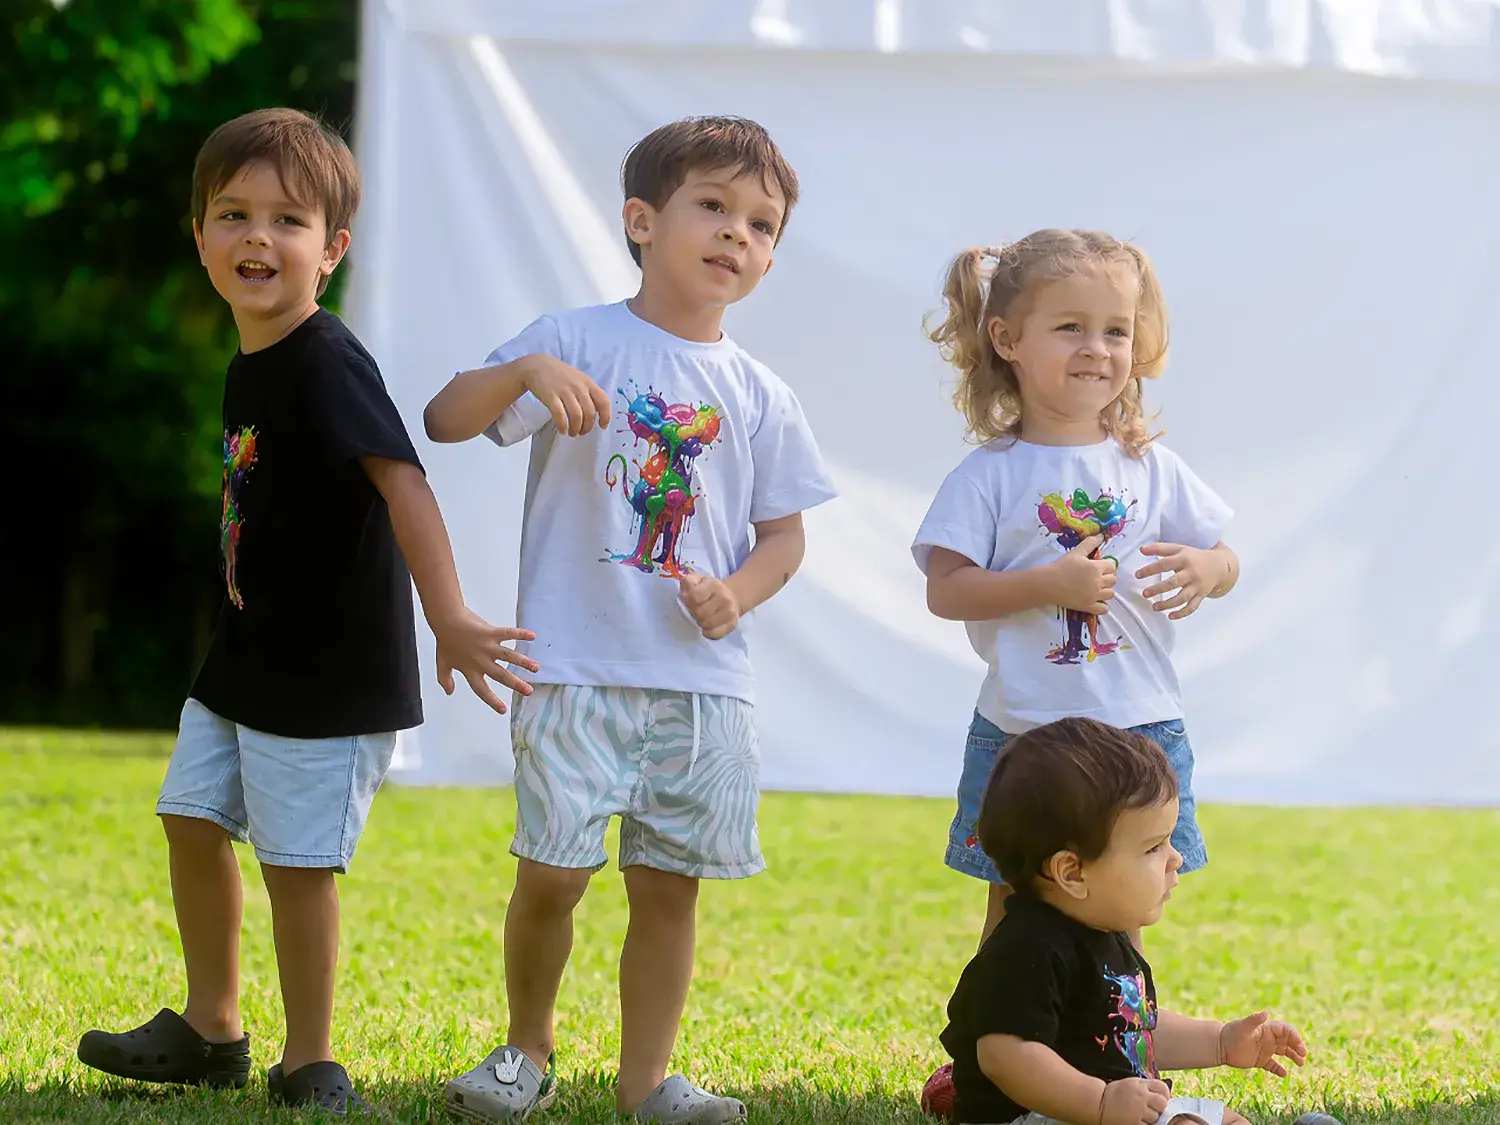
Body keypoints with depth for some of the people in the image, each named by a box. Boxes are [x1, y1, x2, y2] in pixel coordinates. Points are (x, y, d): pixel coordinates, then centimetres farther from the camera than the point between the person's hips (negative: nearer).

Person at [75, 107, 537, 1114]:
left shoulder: (329, 367, -21)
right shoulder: (250, 367, 8)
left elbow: (402, 481, -31)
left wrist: (449, 617, -40)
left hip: (330, 676, -9)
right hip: (246, 661, 9)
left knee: (298, 860, -2)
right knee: (193, 821, 15)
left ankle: (311, 1067, 12)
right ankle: (210, 1033, 31)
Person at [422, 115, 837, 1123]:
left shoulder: (759, 397, 10)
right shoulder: (578, 344, -1)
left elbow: (785, 534, 15)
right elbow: (445, 420, -11)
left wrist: (738, 593, -6)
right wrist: (525, 372, -29)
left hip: (704, 678, 3)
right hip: (577, 667, -3)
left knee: (668, 883, 6)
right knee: (553, 869, -6)